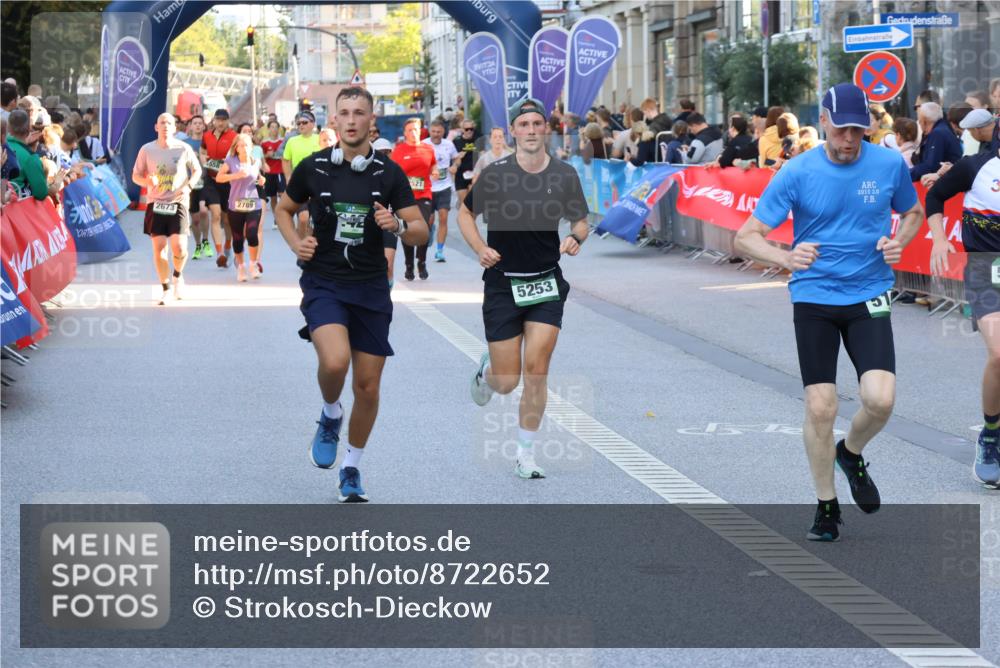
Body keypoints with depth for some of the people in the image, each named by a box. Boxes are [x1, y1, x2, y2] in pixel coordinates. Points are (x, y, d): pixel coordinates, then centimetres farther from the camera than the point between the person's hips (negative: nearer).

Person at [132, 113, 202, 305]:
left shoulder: (184, 149, -1)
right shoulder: (147, 150, 1)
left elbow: (197, 170, 13)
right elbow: (136, 175, 8)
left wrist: (187, 186, -5)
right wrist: (147, 181, -14)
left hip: (178, 203, -1)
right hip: (155, 203, 1)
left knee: (179, 247, -14)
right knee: (159, 248, -2)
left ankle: (178, 275, 19)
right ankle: (165, 289, 12)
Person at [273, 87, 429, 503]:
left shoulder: (389, 173, -1)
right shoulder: (313, 167, -2)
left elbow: (422, 232, 0)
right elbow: (284, 209, 15)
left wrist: (398, 226, -22)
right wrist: (296, 244, -4)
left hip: (371, 287, 2)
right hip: (323, 282, -2)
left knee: (368, 386, 4)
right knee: (335, 361, -27)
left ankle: (352, 469, 25)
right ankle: (330, 415, 7)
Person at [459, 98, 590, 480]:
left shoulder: (565, 175, -2)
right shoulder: (495, 174, -7)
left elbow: (580, 221, 12)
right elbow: (466, 213, 7)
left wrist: (576, 238, -11)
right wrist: (480, 248, -9)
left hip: (546, 283, 1)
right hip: (502, 285, -1)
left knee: (536, 370, -10)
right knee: (507, 382, 0)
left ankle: (526, 455, 4)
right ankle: (486, 371, 39)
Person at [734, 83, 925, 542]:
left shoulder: (890, 164, -3)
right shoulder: (797, 172, -8)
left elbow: (913, 213, 18)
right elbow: (745, 238, -7)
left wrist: (897, 243, -5)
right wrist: (785, 258, -27)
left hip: (869, 297, 1)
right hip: (814, 299, -1)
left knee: (880, 399, -16)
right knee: (820, 407, -4)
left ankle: (851, 454, 18)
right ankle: (826, 506, 16)